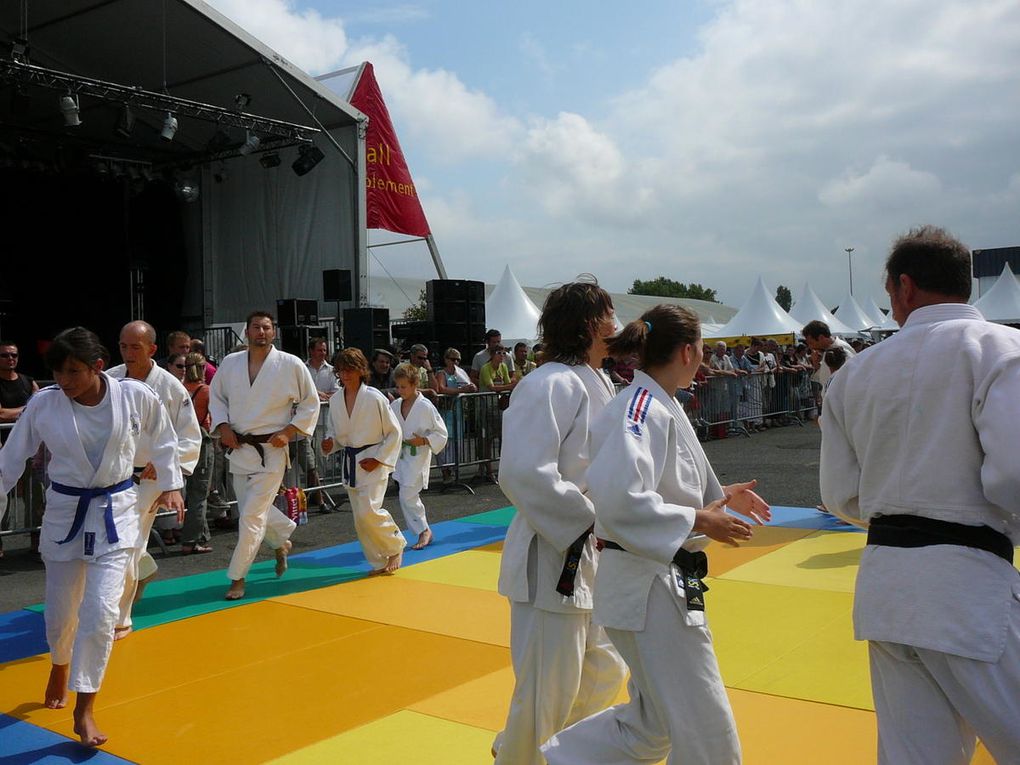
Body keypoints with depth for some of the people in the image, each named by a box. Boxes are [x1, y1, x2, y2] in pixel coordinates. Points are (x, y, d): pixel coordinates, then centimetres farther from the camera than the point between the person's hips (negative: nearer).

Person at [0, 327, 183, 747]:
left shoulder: (136, 396, -14)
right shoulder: (43, 404, -12)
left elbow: (162, 440, 4)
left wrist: (170, 485, 9)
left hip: (115, 511, -1)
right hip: (64, 511, 1)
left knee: (100, 611, -10)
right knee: (60, 612, 13)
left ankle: (84, 709, 6)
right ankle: (60, 668, 48)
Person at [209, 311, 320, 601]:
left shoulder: (291, 365, -8)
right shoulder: (230, 363, 2)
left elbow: (311, 403, 0)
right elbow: (216, 396, 15)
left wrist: (288, 432, -10)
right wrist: (223, 427, -1)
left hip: (271, 450, -5)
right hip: (238, 448, 5)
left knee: (251, 515, -7)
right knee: (252, 508, 17)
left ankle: (237, 577, 6)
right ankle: (282, 539, 46)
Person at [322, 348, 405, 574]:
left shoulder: (375, 398, -13)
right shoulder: (336, 402, 2)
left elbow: (394, 432, -7)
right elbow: (333, 431, 17)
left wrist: (378, 459, -13)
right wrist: (330, 443, -6)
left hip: (372, 463, -6)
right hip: (349, 463, 6)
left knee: (368, 512, -18)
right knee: (360, 519, 9)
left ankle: (395, 545, 7)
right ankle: (379, 562, 23)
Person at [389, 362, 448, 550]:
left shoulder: (425, 406, -13)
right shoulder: (395, 406, 4)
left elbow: (441, 433, -8)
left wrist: (424, 441, -20)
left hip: (418, 456, -6)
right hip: (400, 456, 6)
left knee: (407, 496, -12)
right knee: (409, 497, 10)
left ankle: (423, 531, 5)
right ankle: (423, 531, 23)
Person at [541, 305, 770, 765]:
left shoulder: (658, 406, 12)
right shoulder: (641, 408, -19)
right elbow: (618, 499, -31)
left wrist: (720, 498, 13)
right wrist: (697, 521, -24)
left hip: (668, 584, 10)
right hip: (648, 587, -10)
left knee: (651, 727, 21)